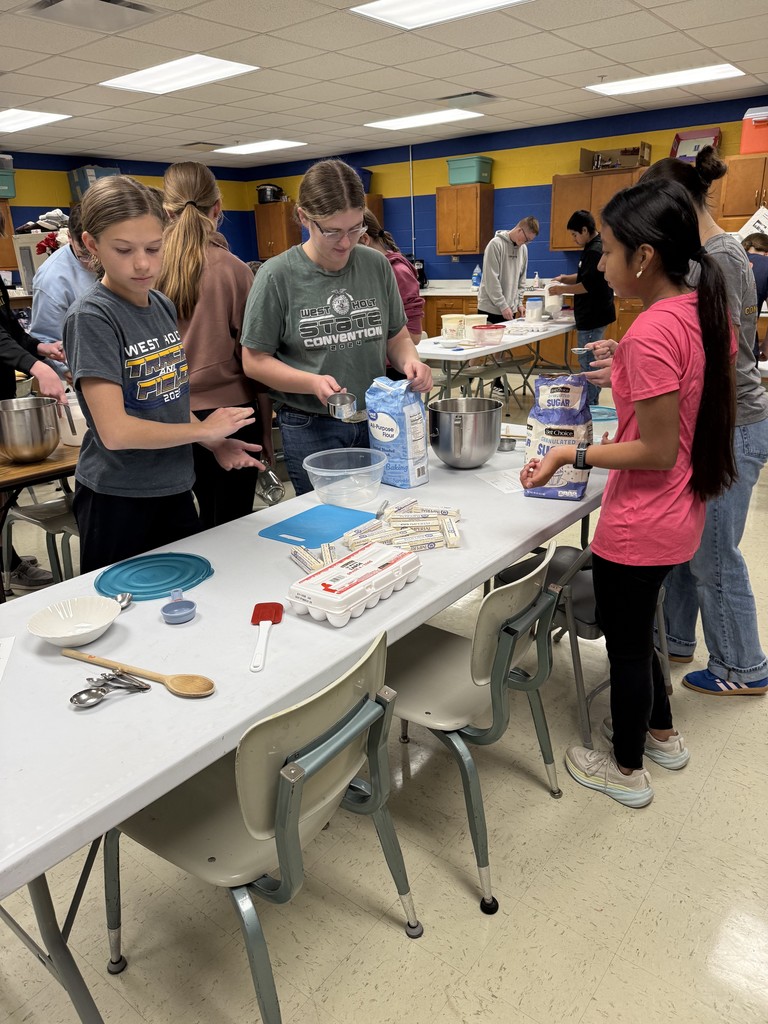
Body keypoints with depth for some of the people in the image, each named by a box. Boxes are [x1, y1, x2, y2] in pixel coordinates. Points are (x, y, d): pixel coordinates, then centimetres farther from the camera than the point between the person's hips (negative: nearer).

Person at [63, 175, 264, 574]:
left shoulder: (164, 307, 4)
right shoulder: (92, 317, -17)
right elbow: (115, 430, -24)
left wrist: (216, 443, -2)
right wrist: (204, 429, -13)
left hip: (173, 488, 7)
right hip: (116, 499, -6)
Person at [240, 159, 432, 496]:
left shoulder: (376, 265, 2)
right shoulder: (277, 276, -8)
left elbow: (397, 336, 12)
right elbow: (255, 360, -5)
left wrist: (410, 360, -11)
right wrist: (312, 382, -20)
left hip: (376, 422, 3)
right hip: (311, 430, -3)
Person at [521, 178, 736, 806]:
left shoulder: (651, 332, -26)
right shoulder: (706, 311, 1)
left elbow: (657, 451, -25)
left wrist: (572, 455, -22)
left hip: (640, 526, -9)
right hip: (681, 514, 9)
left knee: (626, 641, 11)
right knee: (634, 630, 27)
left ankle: (626, 771, 34)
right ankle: (661, 734, 48)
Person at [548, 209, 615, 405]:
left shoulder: (594, 251, -17)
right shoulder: (595, 247, 15)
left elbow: (587, 285, -21)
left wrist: (562, 289, -9)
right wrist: (566, 278, 10)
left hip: (592, 317, -11)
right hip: (595, 315, 11)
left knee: (588, 363, -6)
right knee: (590, 362, 16)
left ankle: (589, 404, -2)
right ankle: (592, 403, 24)